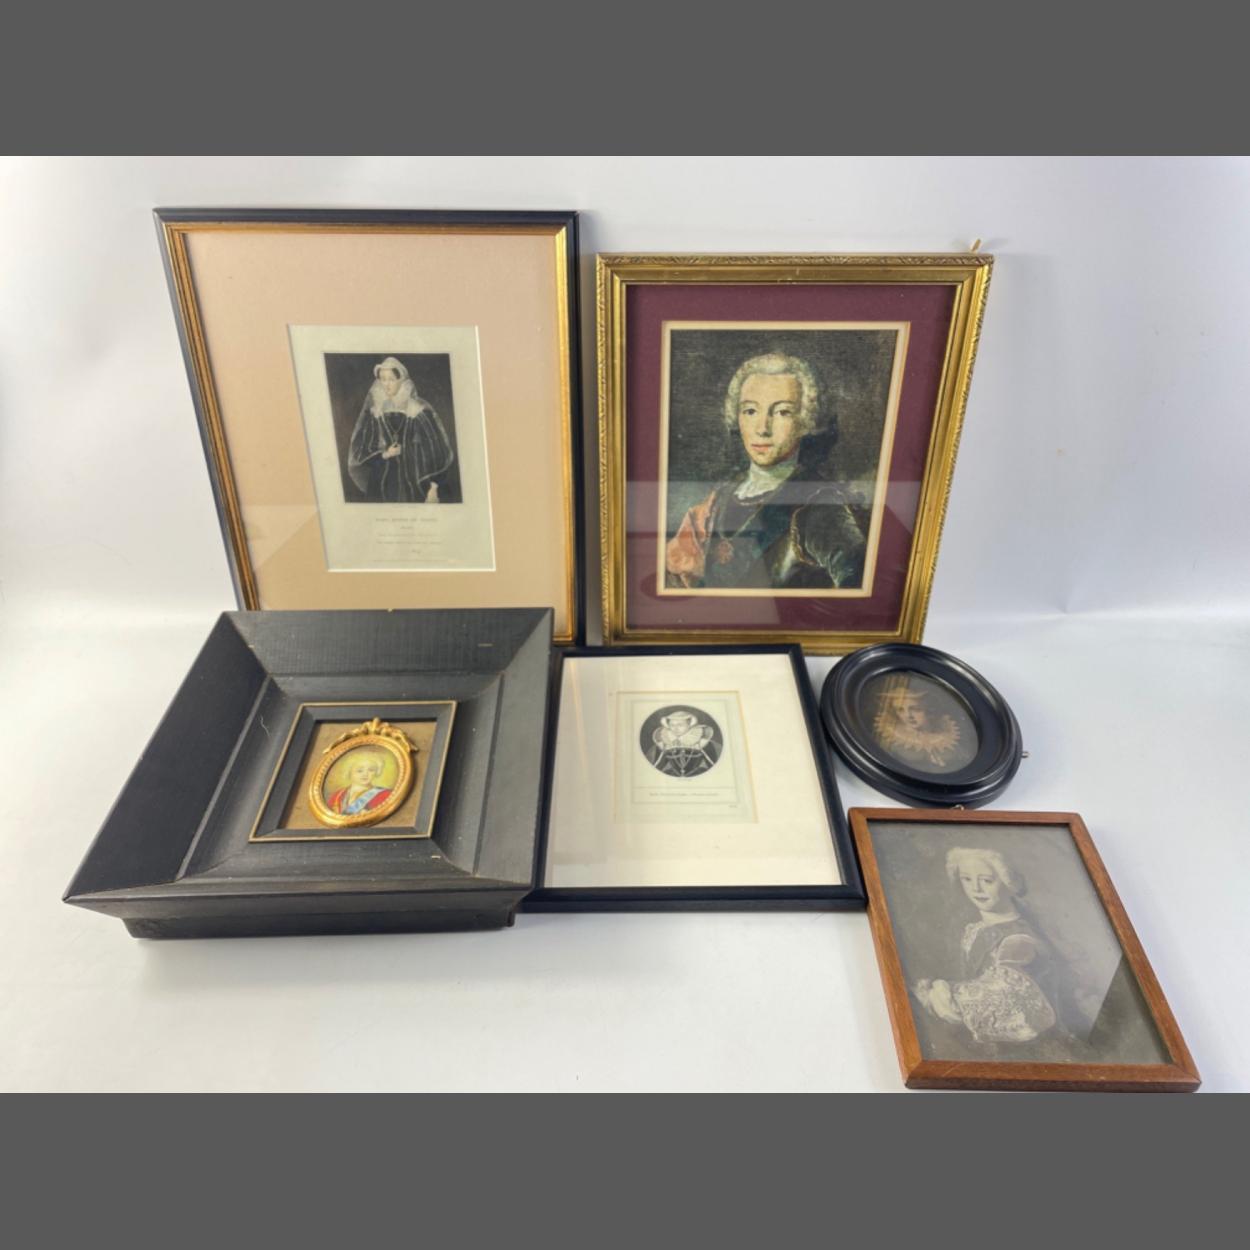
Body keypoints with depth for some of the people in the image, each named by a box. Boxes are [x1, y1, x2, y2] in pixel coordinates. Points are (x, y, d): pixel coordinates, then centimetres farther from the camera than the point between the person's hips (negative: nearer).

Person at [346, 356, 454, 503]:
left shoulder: (418, 409, -3)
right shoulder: (374, 409, 4)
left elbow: (432, 450, -5)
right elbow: (360, 449, 8)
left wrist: (433, 487, -11)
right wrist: (383, 454, -11)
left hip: (415, 483, -2)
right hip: (383, 486, 2)